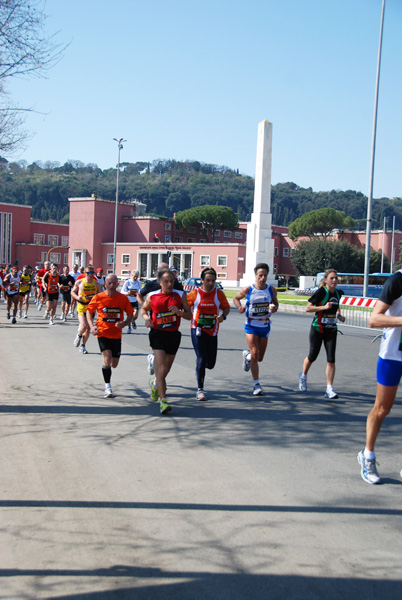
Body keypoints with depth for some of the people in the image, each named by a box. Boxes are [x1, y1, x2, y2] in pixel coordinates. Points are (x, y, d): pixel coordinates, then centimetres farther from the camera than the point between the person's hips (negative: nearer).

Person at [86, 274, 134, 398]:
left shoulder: (123, 298, -4)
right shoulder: (98, 298, -7)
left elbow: (130, 314, 5)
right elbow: (89, 311, 6)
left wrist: (124, 323, -16)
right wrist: (92, 326, -6)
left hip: (116, 335, 2)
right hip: (103, 333, -2)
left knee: (114, 364, 10)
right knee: (107, 359, -18)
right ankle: (107, 387, -5)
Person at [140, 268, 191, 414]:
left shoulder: (180, 295, 2)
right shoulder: (152, 296, 0)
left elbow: (189, 315, 4)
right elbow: (143, 309, 18)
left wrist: (179, 312, -16)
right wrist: (147, 319, -3)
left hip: (173, 335, 3)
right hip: (157, 335, -2)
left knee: (166, 369, 15)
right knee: (161, 369, -15)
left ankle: (155, 383, 48)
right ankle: (163, 401, -11)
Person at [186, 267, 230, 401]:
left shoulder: (219, 294, 2)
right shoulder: (194, 293, -3)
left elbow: (226, 307, 11)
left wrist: (223, 316, -9)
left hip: (212, 332, 3)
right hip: (198, 330, -3)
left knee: (210, 364, 7)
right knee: (201, 359, -11)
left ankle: (200, 365, 45)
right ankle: (200, 390, 4)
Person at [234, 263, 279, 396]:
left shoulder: (271, 290, -1)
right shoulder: (248, 289, -8)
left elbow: (276, 303, 12)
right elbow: (236, 298, 8)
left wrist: (274, 308, -12)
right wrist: (240, 307, -12)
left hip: (265, 326, 3)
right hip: (251, 326, -3)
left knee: (260, 358, 9)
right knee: (255, 355, -14)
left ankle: (247, 355, 46)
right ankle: (257, 385, -2)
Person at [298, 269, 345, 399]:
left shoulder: (338, 293, 4)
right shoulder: (321, 292, -14)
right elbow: (308, 308, -16)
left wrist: (339, 315, 5)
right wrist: (324, 307, -26)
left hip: (331, 330, 4)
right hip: (318, 329, -4)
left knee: (331, 359, -6)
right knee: (312, 356, 8)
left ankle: (329, 389, -4)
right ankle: (303, 375, 39)